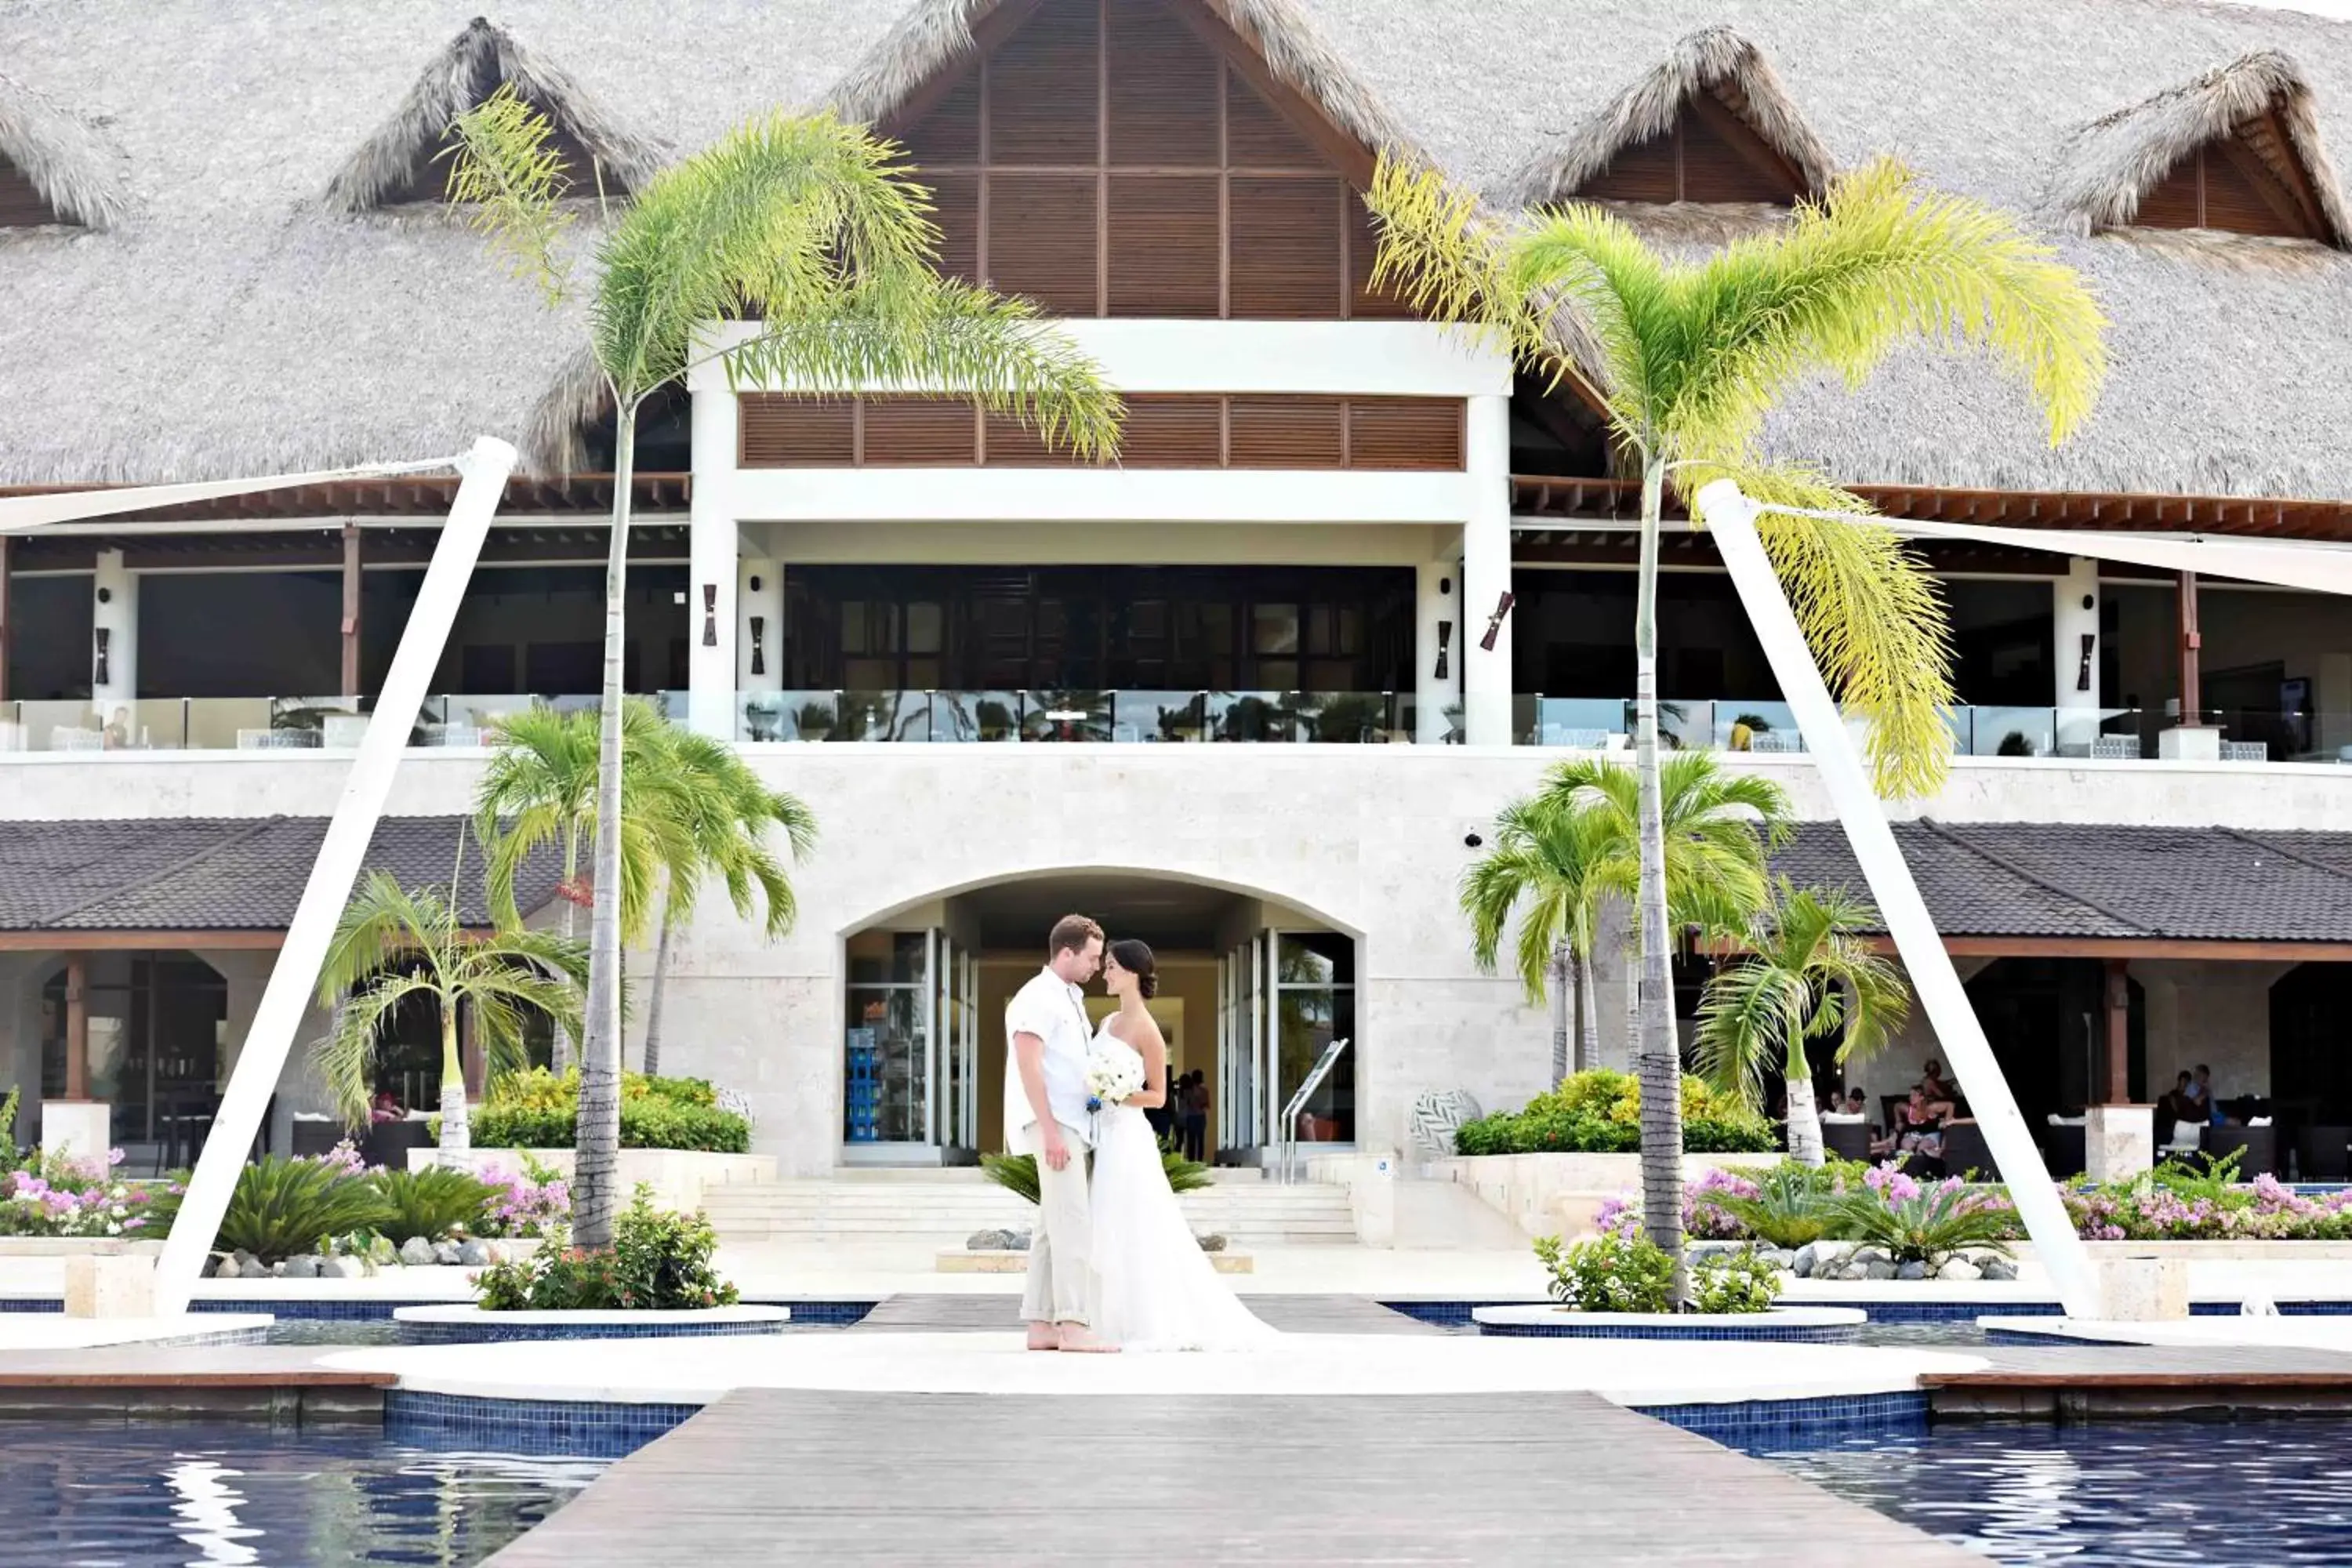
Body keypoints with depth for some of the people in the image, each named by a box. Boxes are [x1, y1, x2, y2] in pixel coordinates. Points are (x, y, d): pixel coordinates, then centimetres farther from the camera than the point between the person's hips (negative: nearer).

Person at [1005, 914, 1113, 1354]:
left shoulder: (1070, 1000, 19)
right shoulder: (1037, 998, -11)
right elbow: (1029, 1067, -18)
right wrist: (1050, 1131, -23)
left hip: (1071, 1126, 10)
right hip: (1053, 1125, -10)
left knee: (1053, 1226, 8)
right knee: (1073, 1222, -14)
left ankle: (1040, 1325, 9)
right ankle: (1073, 1325, -17)